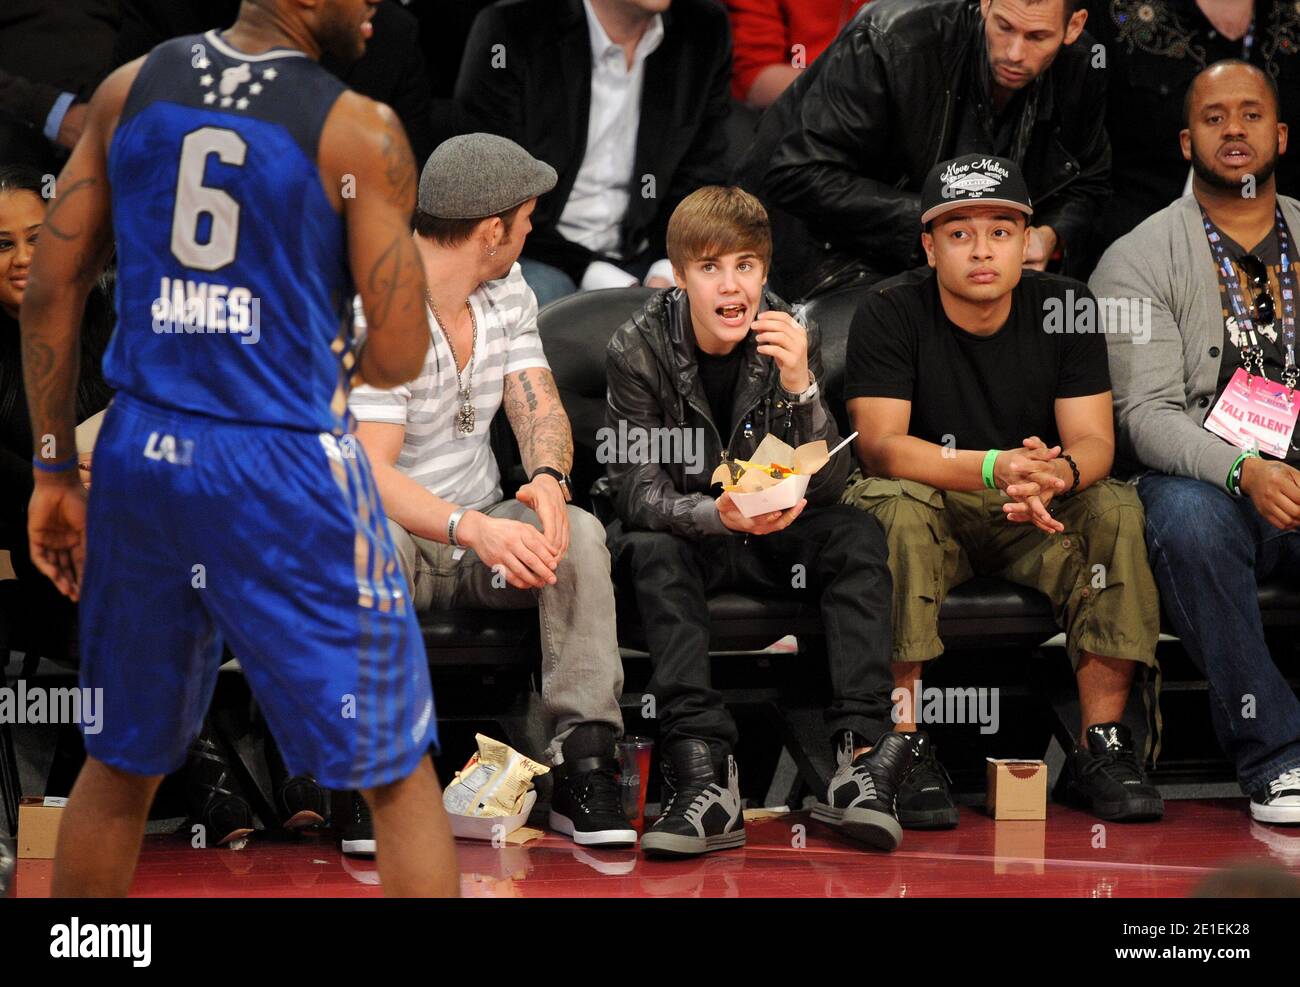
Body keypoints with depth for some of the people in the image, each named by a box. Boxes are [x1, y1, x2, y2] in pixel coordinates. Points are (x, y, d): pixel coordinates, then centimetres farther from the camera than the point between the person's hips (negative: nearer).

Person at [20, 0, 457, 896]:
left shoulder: (130, 91, 5)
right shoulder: (359, 134, -9)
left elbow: (50, 293, 6)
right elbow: (400, 356, -9)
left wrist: (54, 471, 12)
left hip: (144, 453, 5)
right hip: (287, 467, -5)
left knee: (120, 765, 20)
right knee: (399, 778, 7)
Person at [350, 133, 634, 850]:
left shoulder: (507, 292, 6)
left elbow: (539, 410, -1)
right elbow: (369, 473, -26)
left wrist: (547, 479, -27)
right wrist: (472, 528, -43)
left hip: (483, 533, 5)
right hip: (397, 532, -5)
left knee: (579, 533, -26)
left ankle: (584, 771, -29)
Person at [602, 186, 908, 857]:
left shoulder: (793, 341, -9)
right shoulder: (638, 351, -14)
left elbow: (826, 487, -15)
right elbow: (640, 493, -20)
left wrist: (799, 386, -32)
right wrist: (717, 515, -41)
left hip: (768, 533, 2)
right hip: (679, 527, -2)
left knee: (857, 536, -24)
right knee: (650, 550, -34)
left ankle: (861, 752, -36)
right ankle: (703, 771, -47)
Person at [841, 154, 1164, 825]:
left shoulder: (1066, 309, -3)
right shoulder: (891, 312, -11)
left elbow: (1094, 442, -10)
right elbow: (881, 445, -21)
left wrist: (1057, 473, -36)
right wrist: (995, 468, -38)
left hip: (1040, 518, 3)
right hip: (930, 511, -2)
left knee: (1117, 509, -26)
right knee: (891, 508, -35)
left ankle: (1101, 747, -23)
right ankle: (905, 745, -32)